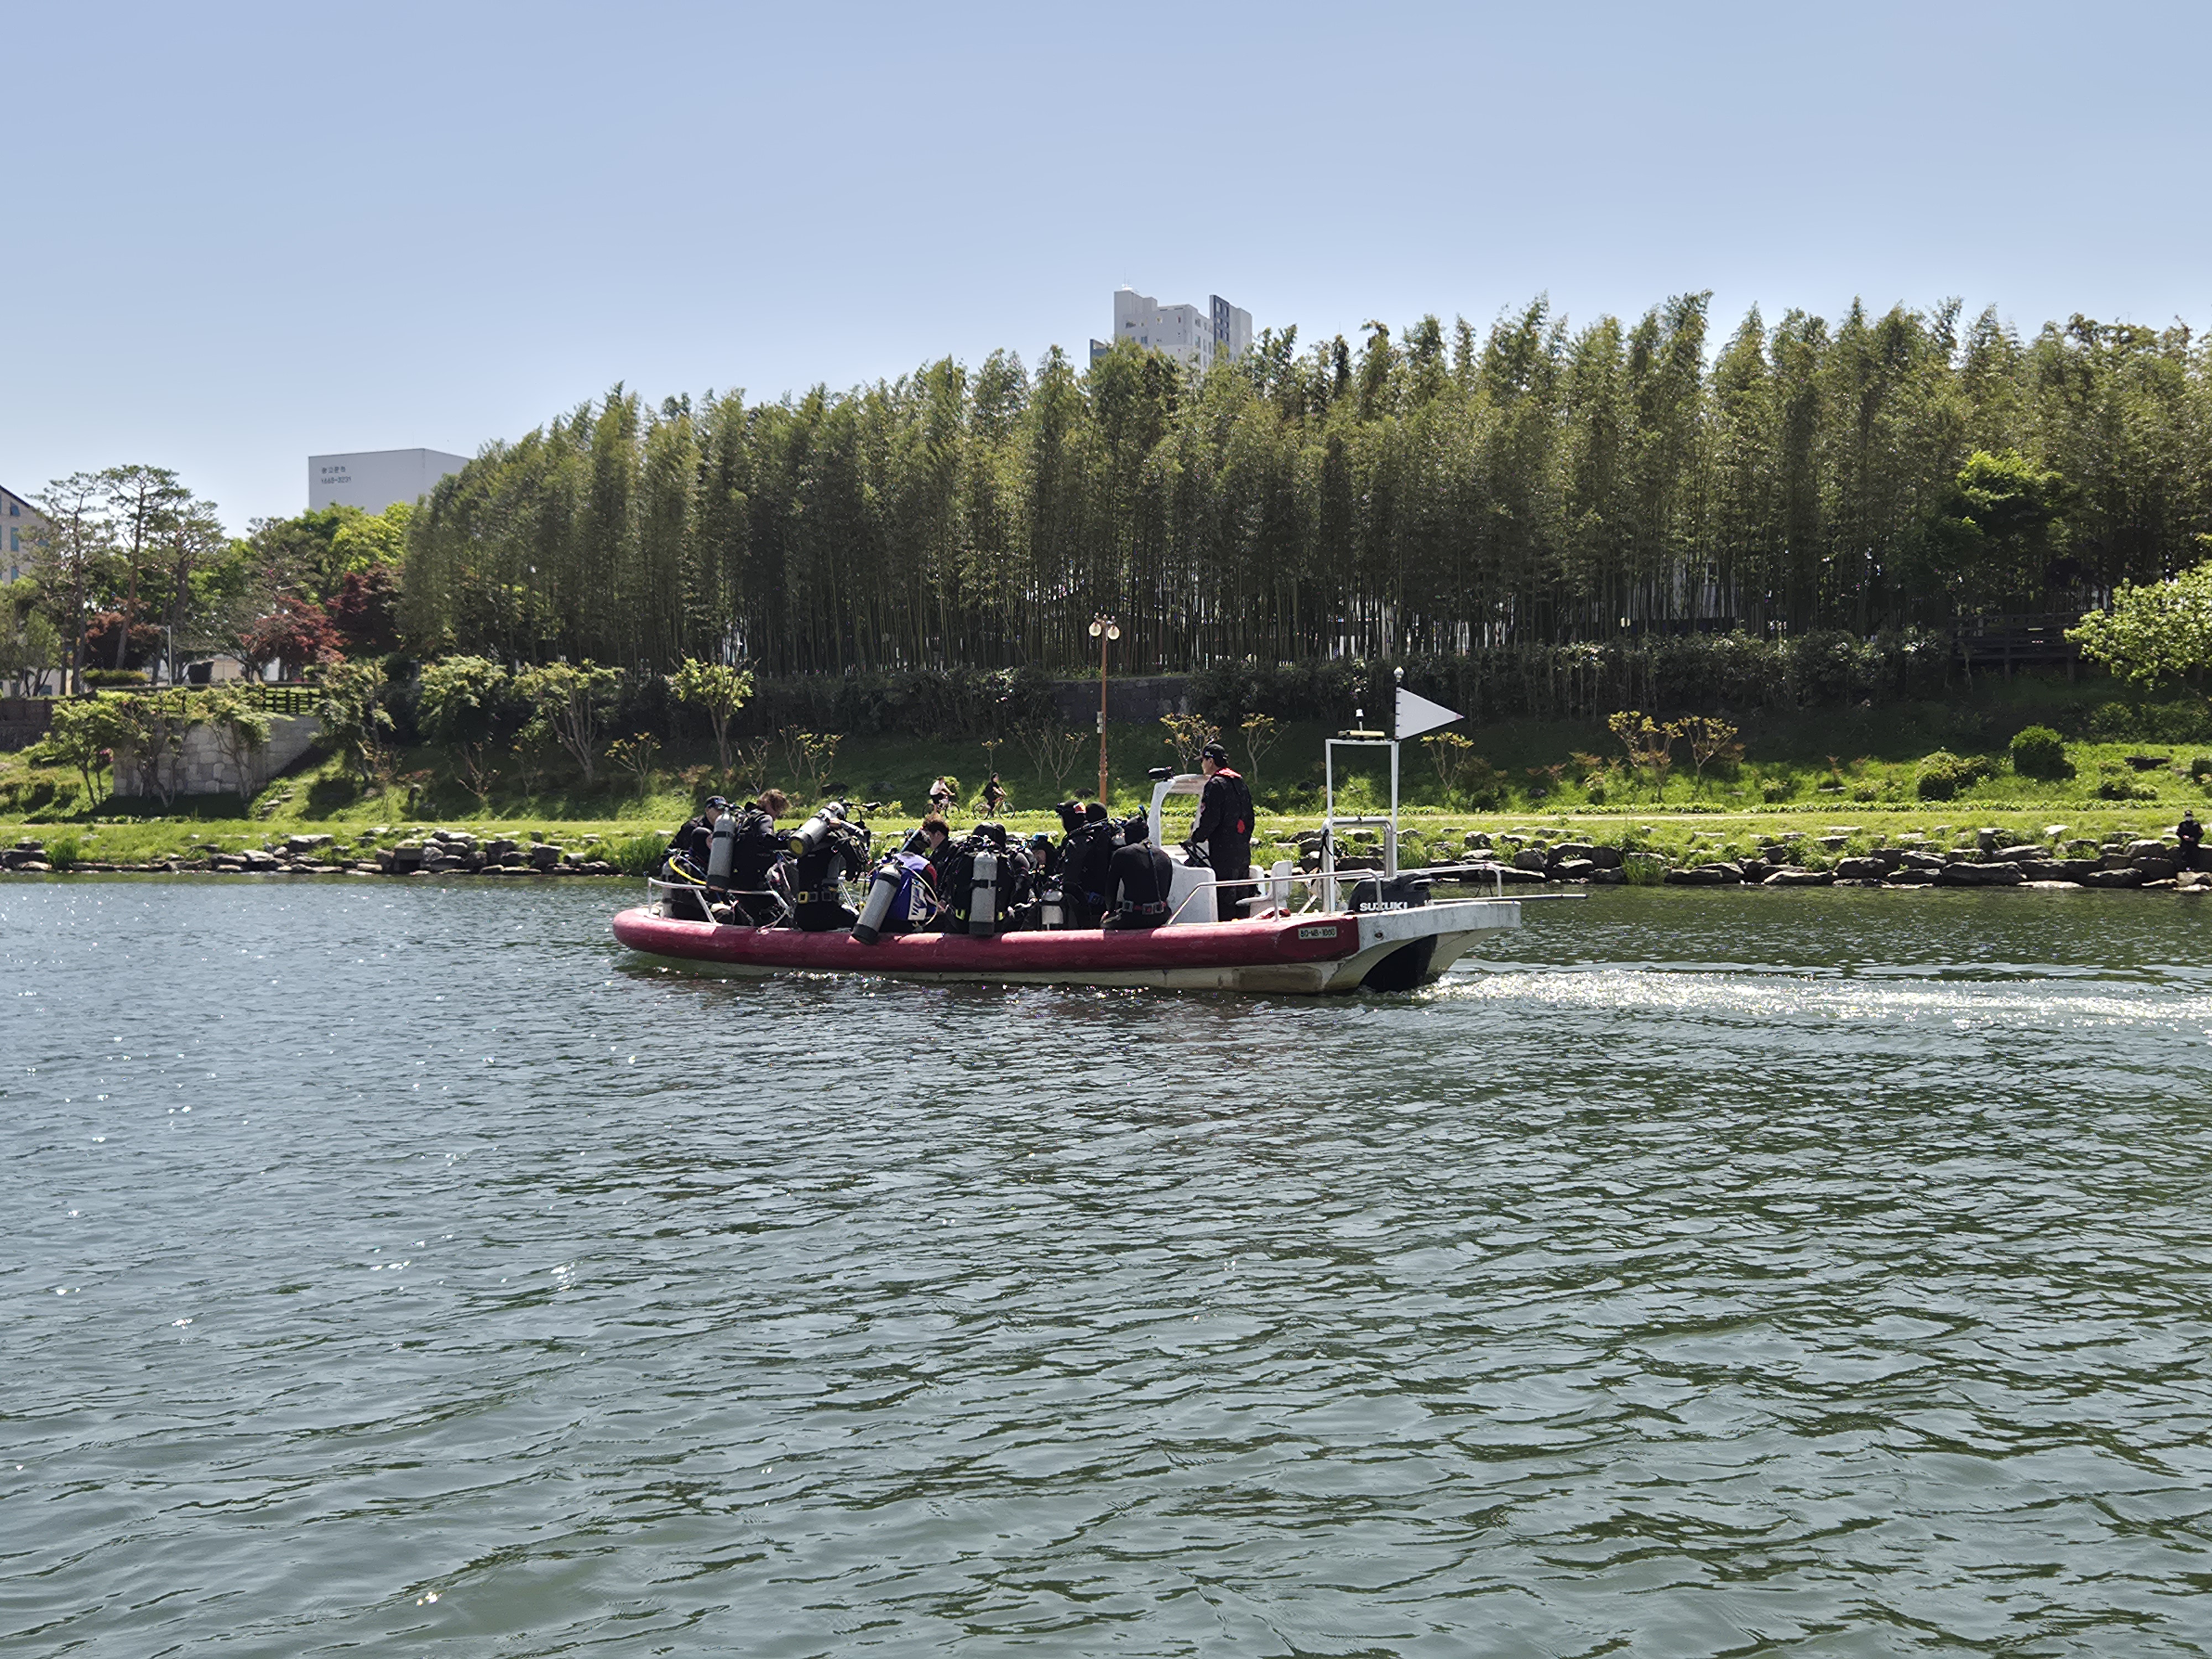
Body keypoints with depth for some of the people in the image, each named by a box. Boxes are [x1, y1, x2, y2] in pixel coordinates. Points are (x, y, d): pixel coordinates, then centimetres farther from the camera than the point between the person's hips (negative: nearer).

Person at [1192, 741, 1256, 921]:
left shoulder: (1215, 784, -11)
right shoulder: (1240, 782, 16)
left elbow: (1211, 818, -17)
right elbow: (1249, 817, 20)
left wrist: (1197, 836, -3)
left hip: (1224, 850, -9)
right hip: (1243, 850, 9)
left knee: (1225, 895, -8)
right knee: (1241, 897, 12)